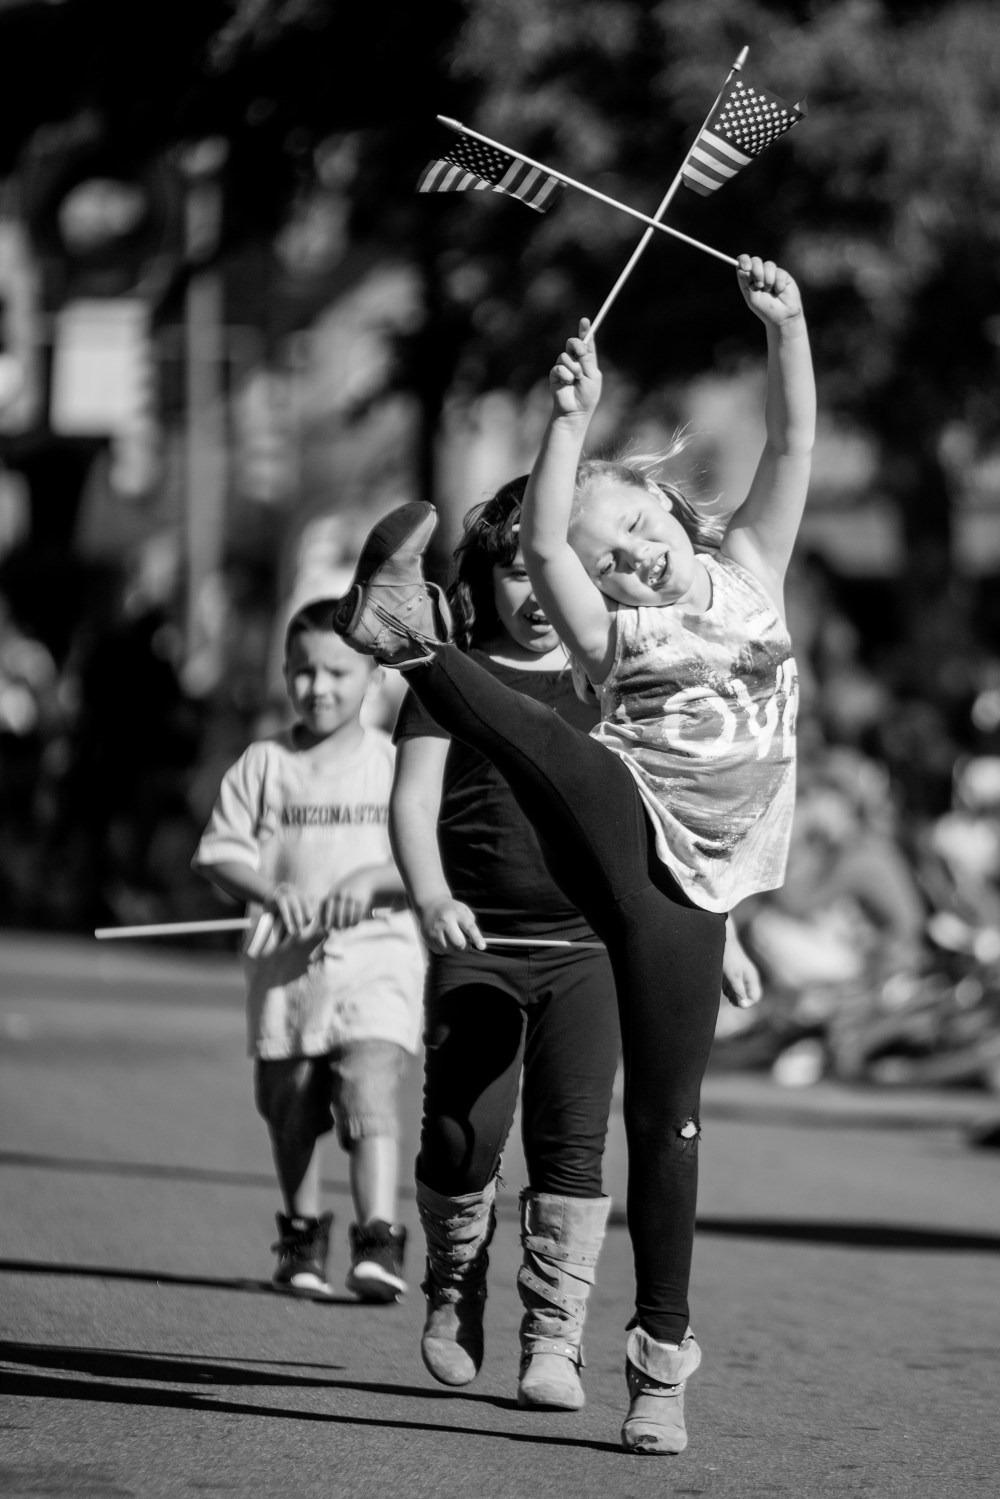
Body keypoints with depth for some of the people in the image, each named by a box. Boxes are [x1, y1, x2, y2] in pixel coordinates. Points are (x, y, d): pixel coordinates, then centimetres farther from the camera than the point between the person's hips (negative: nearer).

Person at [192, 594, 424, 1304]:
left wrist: (374, 878, -17)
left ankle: (379, 1245, -26)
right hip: (286, 960, 3)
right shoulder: (265, 764, 6)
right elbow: (220, 851, 2)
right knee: (292, 1110, 13)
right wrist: (271, 892, -16)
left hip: (377, 958, -3)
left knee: (371, 1095, -20)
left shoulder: (397, 765, 2)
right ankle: (303, 1236, 34)